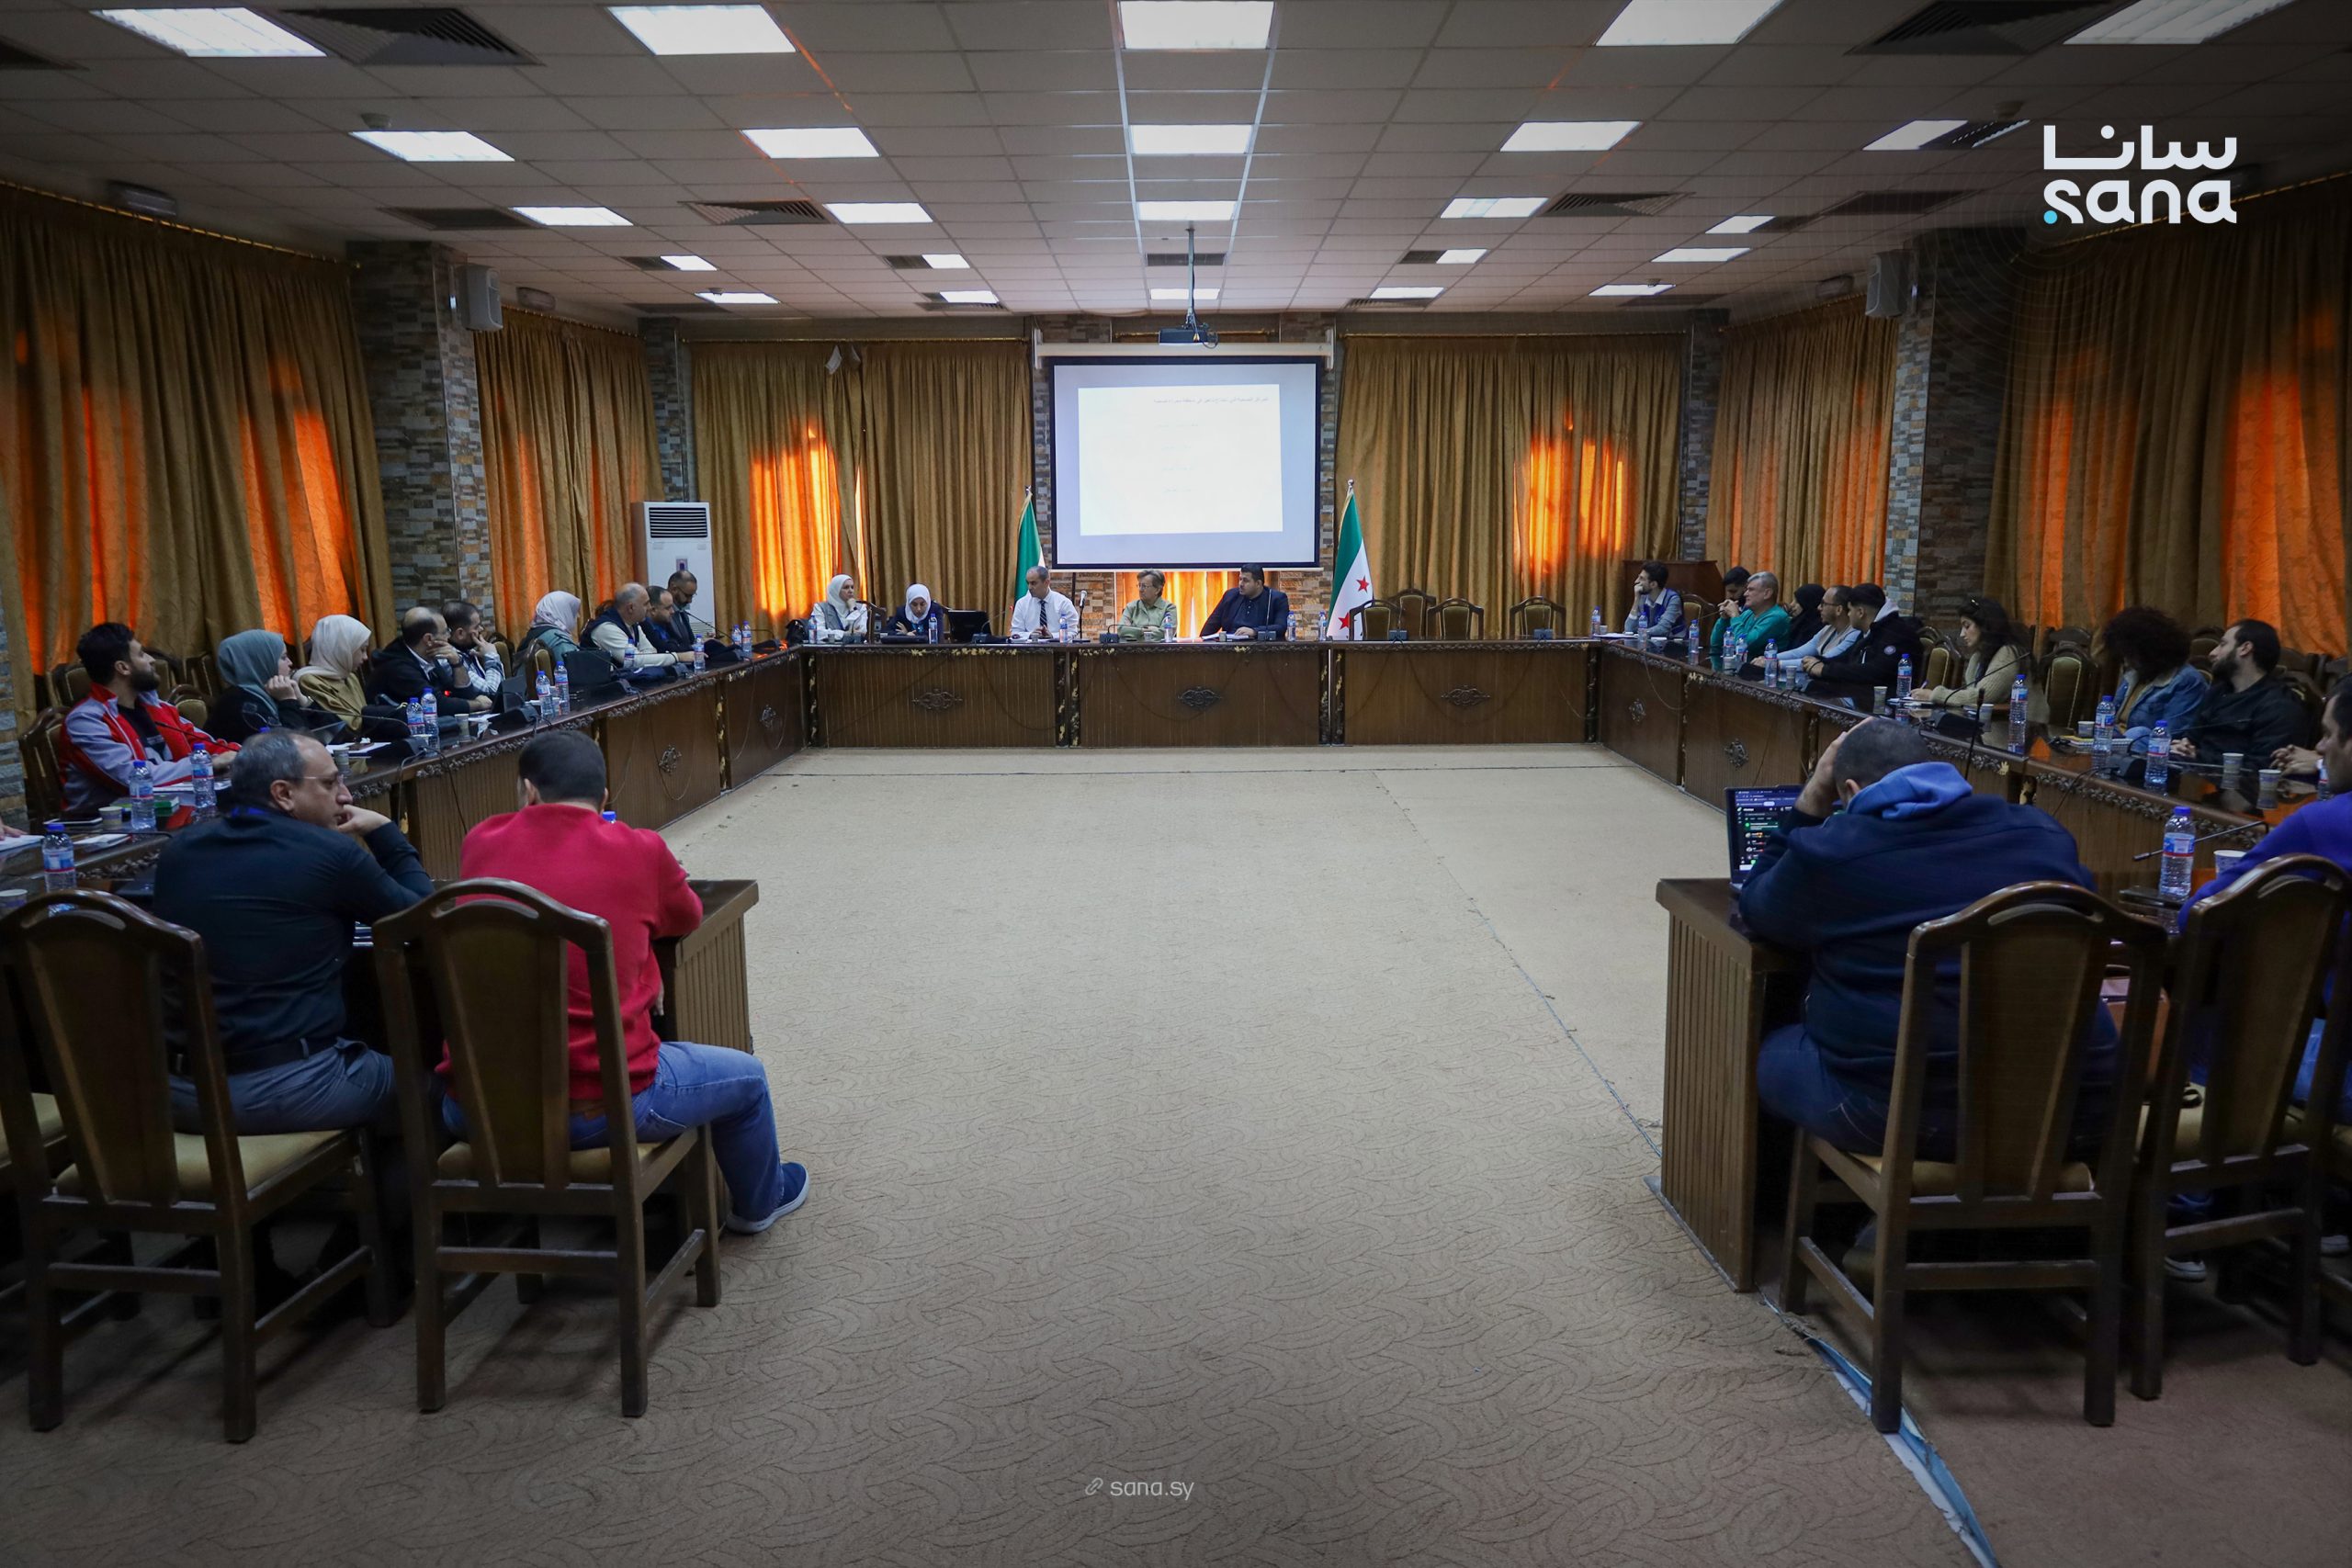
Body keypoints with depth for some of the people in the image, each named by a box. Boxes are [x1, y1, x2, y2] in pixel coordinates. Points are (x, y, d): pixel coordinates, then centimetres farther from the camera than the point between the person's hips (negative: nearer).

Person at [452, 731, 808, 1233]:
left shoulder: (480, 843, 1)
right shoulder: (640, 851, -6)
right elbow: (687, 917, 14)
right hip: (602, 1107, -3)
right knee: (745, 1076, 24)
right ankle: (758, 1203, 49)